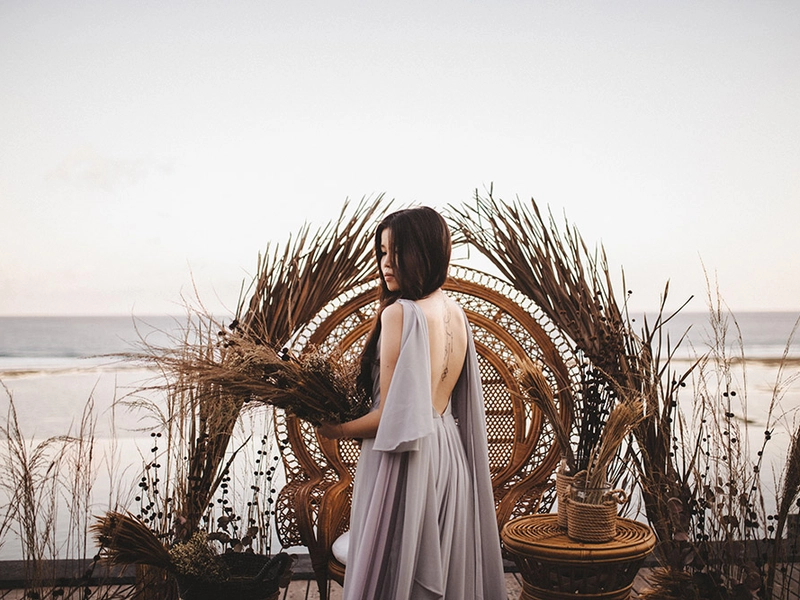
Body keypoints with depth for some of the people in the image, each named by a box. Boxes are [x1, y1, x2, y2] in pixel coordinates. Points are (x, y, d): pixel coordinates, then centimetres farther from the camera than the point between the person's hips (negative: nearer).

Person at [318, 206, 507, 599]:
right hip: (449, 450, 8)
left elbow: (395, 413, -21)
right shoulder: (456, 313, 5)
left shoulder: (400, 313, -19)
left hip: (405, 462, -8)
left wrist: (338, 430, -5)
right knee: (444, 568, 18)